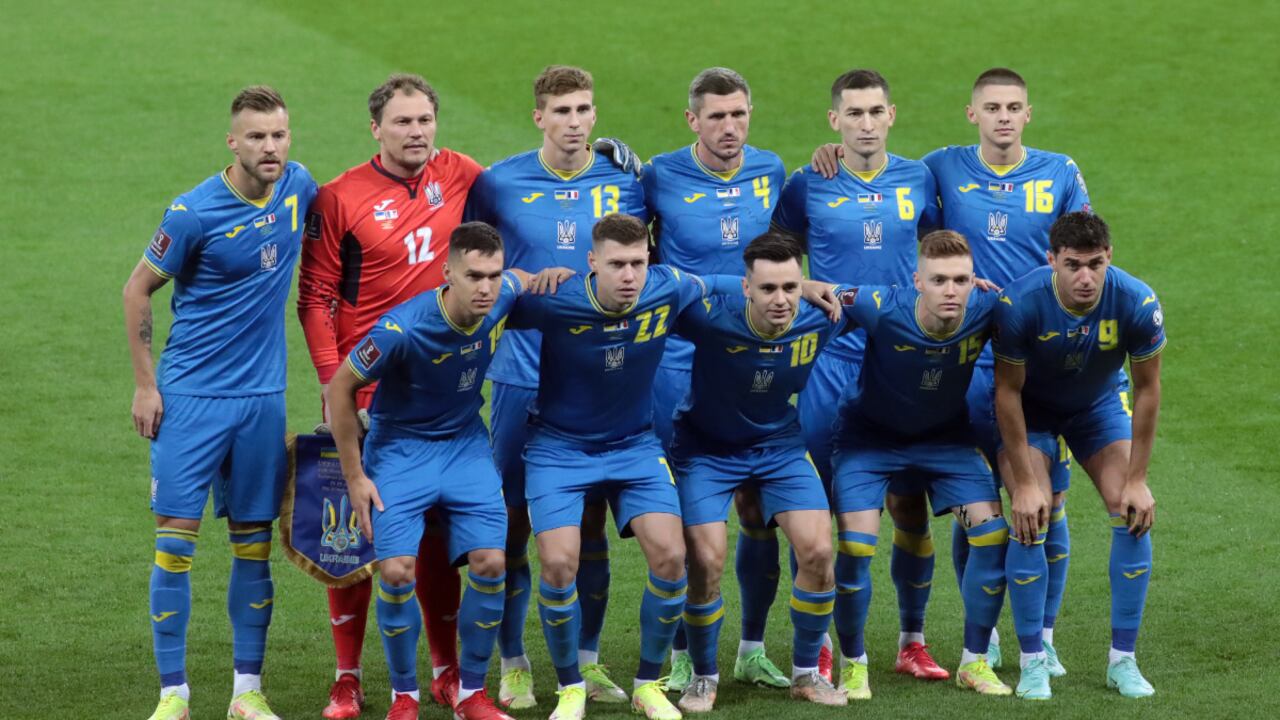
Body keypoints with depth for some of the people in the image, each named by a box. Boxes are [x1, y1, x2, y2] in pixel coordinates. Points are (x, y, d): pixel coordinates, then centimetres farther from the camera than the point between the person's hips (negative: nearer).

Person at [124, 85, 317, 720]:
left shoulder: (300, 187, 0)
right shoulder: (195, 213, -14)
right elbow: (138, 289, -3)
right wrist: (145, 383, -4)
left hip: (263, 398, 4)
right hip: (191, 398, -4)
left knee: (253, 543, 7)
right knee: (176, 540, -5)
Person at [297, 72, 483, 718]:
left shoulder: (457, 175, 3)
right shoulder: (340, 198, -7)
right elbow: (315, 297, -5)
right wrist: (332, 379, -12)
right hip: (364, 387, -3)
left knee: (436, 525, 8)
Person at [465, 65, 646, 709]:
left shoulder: (625, 183, 2)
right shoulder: (500, 184, -3)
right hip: (522, 377, -1)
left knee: (591, 524, 6)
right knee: (514, 523, 0)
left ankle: (588, 662, 18)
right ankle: (513, 667, 11)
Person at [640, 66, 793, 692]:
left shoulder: (771, 171, 4)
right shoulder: (660, 178, -7)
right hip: (684, 364, -3)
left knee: (761, 510, 4)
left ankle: (753, 649, 19)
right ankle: (683, 656, 10)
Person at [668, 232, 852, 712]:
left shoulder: (819, 320, -21)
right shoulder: (712, 317, -32)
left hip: (779, 444, 3)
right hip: (706, 448, -3)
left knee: (817, 551, -8)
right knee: (706, 561, -12)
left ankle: (806, 673, 13)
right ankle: (703, 678, 12)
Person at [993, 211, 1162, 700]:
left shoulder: (1137, 303, -29)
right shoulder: (1020, 304, -33)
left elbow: (1147, 389, -15)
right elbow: (1008, 391, -21)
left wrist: (1136, 479, -14)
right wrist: (1025, 483, -21)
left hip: (1098, 407, 2)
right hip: (1031, 409, -2)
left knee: (1135, 515, -11)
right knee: (1031, 522, -17)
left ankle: (1123, 660, 0)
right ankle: (1033, 663, -4)